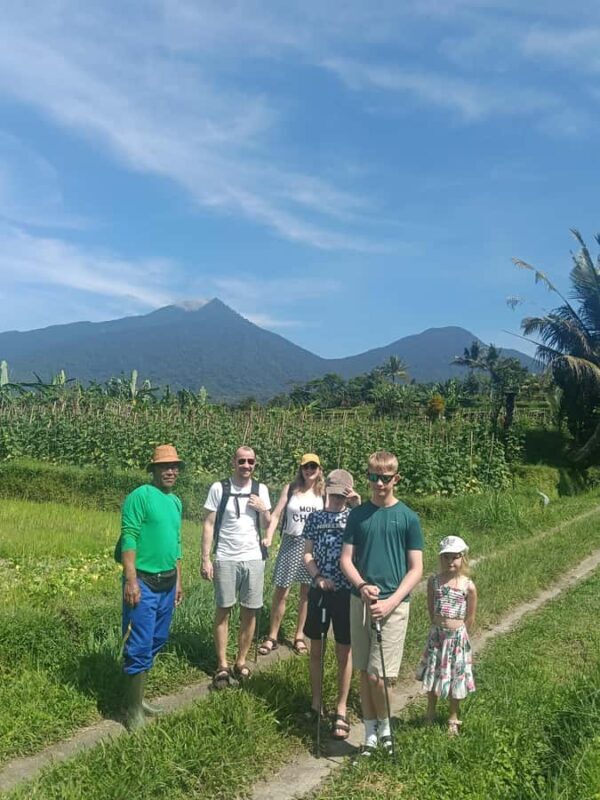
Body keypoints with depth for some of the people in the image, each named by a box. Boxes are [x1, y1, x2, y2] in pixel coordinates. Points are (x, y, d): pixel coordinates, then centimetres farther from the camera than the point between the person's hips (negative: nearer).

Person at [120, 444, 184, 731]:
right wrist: (131, 580, -22)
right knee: (139, 647, -2)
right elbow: (129, 538, -17)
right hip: (144, 583, -8)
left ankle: (138, 697, 30)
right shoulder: (140, 496, -12)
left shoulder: (176, 502, 12)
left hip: (167, 583, 8)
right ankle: (134, 710, 10)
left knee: (156, 642, 15)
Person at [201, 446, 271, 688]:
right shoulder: (219, 488, -5)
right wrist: (206, 558, -8)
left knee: (250, 612, 7)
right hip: (225, 559, -2)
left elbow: (267, 525, 12)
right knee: (223, 611, 5)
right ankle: (222, 666, 15)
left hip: (253, 559, 3)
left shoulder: (260, 490, 4)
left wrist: (263, 510, -9)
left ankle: (241, 663, 20)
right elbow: (209, 524, -3)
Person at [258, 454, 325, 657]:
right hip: (291, 543, -1)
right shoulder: (290, 489, 1)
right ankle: (272, 637, 15)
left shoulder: (323, 493, 3)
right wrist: (268, 537, -16)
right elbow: (276, 515, -2)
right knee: (280, 592, 3)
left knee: (307, 593, 9)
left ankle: (299, 636, 23)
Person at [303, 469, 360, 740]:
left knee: (344, 652, 6)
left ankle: (341, 710, 20)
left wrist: (359, 506, -26)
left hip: (345, 592, -2)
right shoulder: (315, 518, 5)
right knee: (316, 649, 13)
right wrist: (318, 577, -10)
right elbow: (307, 553, 6)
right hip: (319, 591, 3)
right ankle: (316, 703, 29)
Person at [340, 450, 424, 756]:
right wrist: (362, 586, -14)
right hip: (360, 601, 3)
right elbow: (346, 559, 5)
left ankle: (385, 725, 22)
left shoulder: (408, 517, -3)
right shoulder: (357, 515, 4)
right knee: (363, 672, 10)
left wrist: (391, 602, -14)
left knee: (376, 674, -5)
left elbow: (416, 569, -3)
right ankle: (370, 733, 27)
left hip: (393, 605, -3)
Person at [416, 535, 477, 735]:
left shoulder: (468, 586, -10)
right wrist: (438, 626, 8)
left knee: (455, 678, 10)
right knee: (432, 676, 13)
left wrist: (459, 634, 3)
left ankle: (453, 718, 29)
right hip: (436, 635, 2)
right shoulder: (434, 581, -5)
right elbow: (431, 608, 7)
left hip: (457, 636, -2)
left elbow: (470, 617, -2)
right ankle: (430, 715, 32)